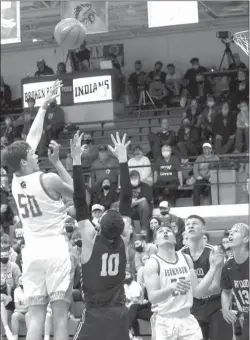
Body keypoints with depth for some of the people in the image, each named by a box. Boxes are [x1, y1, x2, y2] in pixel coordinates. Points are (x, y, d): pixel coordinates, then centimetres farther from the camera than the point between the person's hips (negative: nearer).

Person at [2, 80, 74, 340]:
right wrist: (57, 162, 9)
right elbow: (76, 192, 11)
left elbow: (32, 138, 19)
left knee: (35, 316, 3)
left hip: (31, 251, 5)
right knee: (60, 315, -4)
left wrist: (44, 106, 28)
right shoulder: (48, 179, -9)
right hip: (55, 249, -5)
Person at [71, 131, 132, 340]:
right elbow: (126, 199, 2)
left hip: (95, 314, -4)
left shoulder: (90, 239, -10)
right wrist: (123, 160, 5)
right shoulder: (124, 238, -3)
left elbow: (80, 202, -13)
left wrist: (77, 161, -13)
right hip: (119, 314, 4)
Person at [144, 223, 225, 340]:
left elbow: (197, 292, 6)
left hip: (187, 319, 4)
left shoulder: (186, 258, 8)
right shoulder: (152, 263, -7)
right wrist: (172, 288, -37)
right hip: (164, 321, -4)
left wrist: (213, 267, -1)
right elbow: (152, 297, -18)